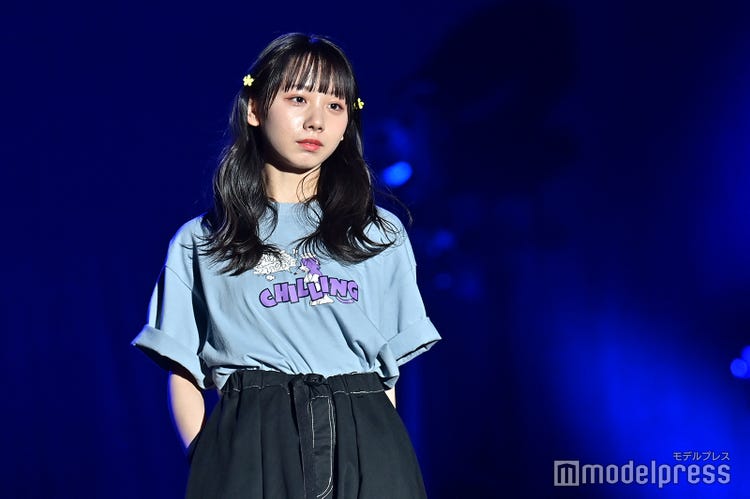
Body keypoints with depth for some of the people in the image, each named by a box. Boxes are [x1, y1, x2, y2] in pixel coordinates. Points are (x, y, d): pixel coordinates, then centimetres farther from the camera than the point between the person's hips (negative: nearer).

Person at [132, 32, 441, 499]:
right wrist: (207, 459, -9)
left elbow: (390, 372, 12)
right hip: (251, 451, -1)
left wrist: (386, 462, 0)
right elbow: (183, 376, 7)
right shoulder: (199, 242, 11)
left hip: (364, 449, 2)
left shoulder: (382, 235, 14)